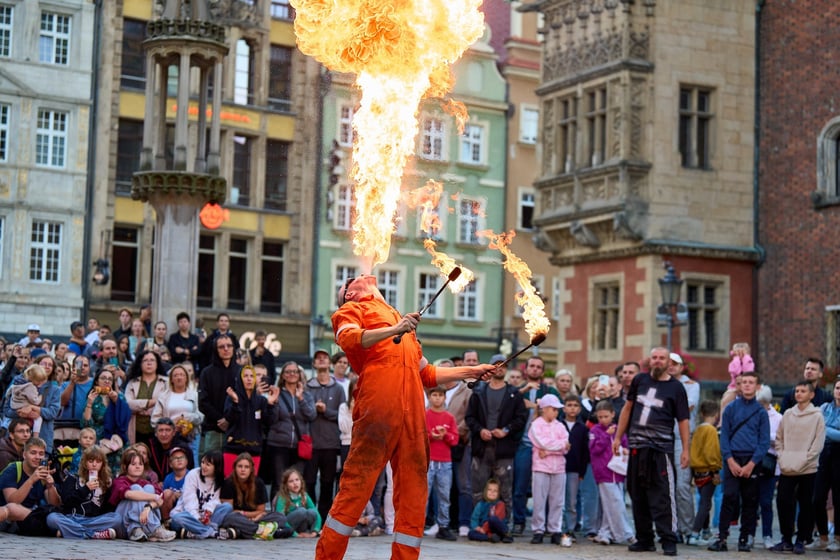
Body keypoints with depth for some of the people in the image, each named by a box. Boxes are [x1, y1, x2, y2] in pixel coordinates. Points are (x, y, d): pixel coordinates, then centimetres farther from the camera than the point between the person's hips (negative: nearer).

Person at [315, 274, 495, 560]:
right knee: (357, 483, -10)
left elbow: (427, 373, 36)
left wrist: (471, 371, 32)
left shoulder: (402, 321, 35)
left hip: (413, 410, 6)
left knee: (413, 493, 1)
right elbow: (348, 339, -7)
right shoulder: (351, 309, 16)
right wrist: (393, 331, -18)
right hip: (378, 404, -6)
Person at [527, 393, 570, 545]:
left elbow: (566, 448, 0)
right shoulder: (536, 425, 1)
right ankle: (538, 531, 3)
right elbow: (543, 443, -13)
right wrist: (562, 444, -5)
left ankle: (556, 531, 8)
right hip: (541, 467, -3)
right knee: (539, 501, -3)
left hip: (559, 468, 4)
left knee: (557, 501, 3)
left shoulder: (560, 426, 11)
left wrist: (548, 451, -12)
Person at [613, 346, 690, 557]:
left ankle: (668, 541, -5)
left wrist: (685, 449, -8)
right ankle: (644, 539, 18)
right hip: (637, 446, 4)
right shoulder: (640, 380, 10)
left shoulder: (675, 387, 0)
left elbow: (683, 420, -1)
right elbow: (628, 408, 17)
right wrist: (618, 437, 14)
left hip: (661, 449, -4)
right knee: (638, 495, 9)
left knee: (662, 496, -8)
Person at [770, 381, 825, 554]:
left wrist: (801, 462, -13)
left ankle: (801, 540, 9)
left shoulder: (817, 416, -1)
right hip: (786, 469, 4)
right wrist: (782, 458, 0)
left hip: (807, 470, -3)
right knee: (782, 502, -2)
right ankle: (786, 540, 8)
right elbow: (779, 439, 15)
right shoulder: (787, 414, 12)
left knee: (806, 506, 1)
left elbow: (818, 444, -6)